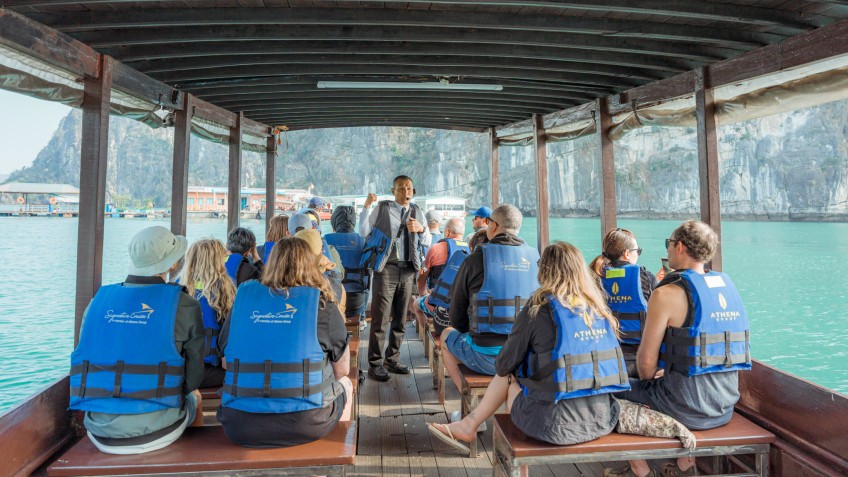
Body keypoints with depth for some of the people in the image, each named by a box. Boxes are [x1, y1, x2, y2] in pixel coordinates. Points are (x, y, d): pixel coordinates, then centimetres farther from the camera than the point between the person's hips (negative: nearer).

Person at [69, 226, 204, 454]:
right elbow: (193, 377, -6)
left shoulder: (99, 299, 2)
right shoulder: (183, 305, -11)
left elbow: (84, 359, 11)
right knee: (194, 396, 29)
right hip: (154, 431, -4)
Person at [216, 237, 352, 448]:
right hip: (304, 426, -3)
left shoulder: (243, 298, 3)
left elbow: (226, 357, 13)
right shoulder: (322, 306, -5)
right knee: (344, 384, 26)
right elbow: (342, 370, 4)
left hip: (240, 429, 3)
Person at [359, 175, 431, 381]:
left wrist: (421, 229, -9)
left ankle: (392, 359, 25)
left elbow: (427, 242, 11)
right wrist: (366, 207, -12)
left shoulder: (417, 212, 13)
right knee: (380, 319, -4)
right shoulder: (382, 208, 2)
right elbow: (364, 232, -2)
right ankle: (375, 364, 5)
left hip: (408, 271, 4)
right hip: (386, 269, -4)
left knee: (400, 319, 12)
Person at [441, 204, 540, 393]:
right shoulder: (535, 259, 1)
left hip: (487, 358, -4)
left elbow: (457, 308, 3)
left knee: (447, 335, 25)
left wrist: (469, 334, 23)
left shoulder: (476, 259, -8)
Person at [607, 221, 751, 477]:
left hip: (688, 407, -7)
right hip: (726, 405, 7)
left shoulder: (667, 293, -17)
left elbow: (646, 361, -14)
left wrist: (648, 379, 9)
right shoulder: (727, 284, 6)